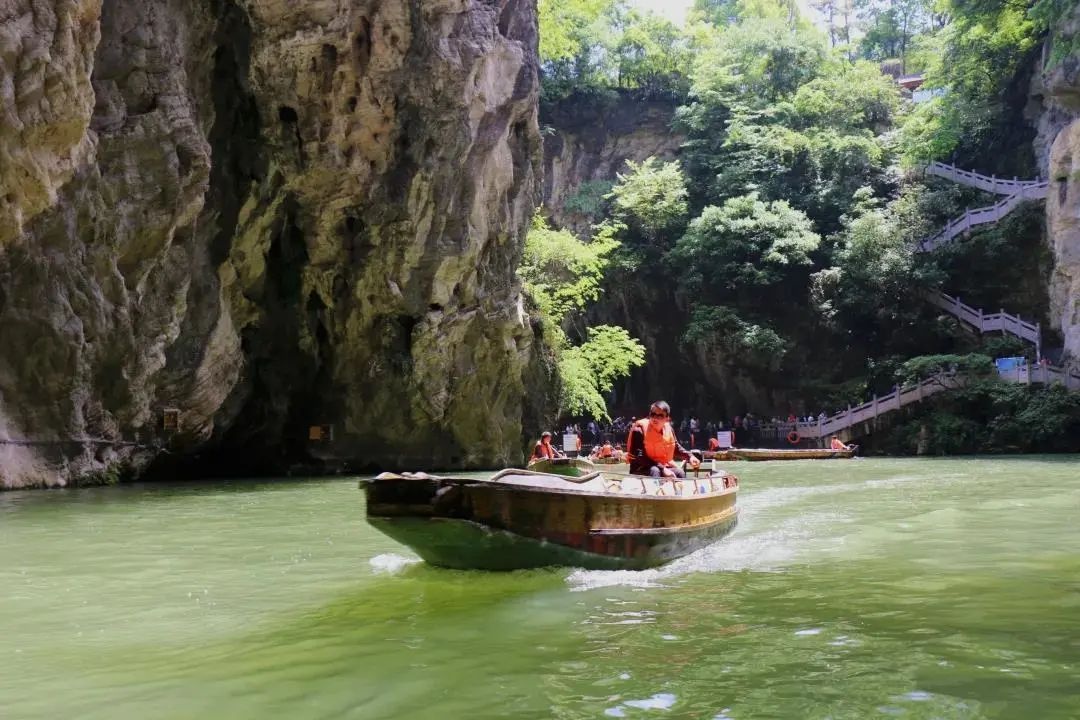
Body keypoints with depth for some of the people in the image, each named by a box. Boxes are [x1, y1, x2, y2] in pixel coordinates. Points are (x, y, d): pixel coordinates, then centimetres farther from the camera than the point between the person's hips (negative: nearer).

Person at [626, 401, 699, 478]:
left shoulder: (668, 429, 0)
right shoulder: (640, 430, -17)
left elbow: (676, 448, 18)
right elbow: (639, 457, -24)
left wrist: (689, 457, -3)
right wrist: (662, 469, -30)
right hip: (641, 470, -5)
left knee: (679, 473, -19)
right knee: (654, 471, -35)